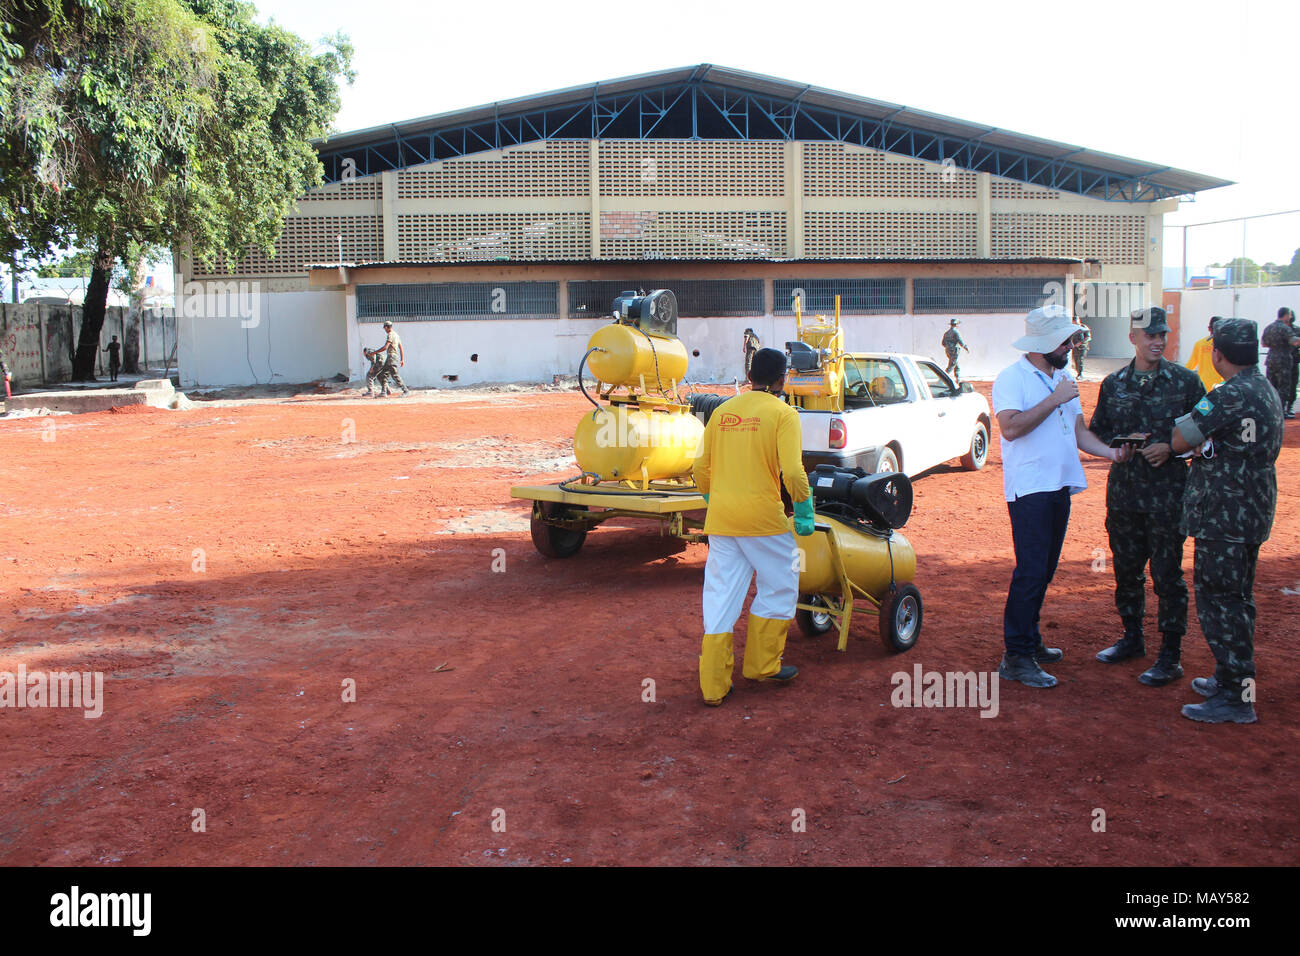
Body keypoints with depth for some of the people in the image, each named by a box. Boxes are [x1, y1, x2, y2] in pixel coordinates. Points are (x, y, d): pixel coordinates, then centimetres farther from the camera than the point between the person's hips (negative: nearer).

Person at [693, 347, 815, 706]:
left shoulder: (722, 411, 10)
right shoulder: (782, 414, -6)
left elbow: (701, 468, 13)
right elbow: (792, 471, -15)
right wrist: (804, 512, -4)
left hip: (720, 518, 5)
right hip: (762, 518, -5)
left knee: (720, 598, 9)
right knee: (779, 587, 16)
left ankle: (713, 685, 10)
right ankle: (761, 665, 23)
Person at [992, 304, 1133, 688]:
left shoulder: (1064, 378, 16)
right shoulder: (1011, 378, -9)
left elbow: (1078, 431, 16)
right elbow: (1010, 427, -23)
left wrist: (1112, 452, 0)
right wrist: (1054, 400, -19)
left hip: (1060, 487, 8)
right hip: (1029, 489, -8)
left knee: (1044, 570, 13)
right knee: (1030, 572, -10)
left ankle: (1030, 641, 24)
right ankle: (1016, 658, -6)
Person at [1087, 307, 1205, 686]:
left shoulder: (1185, 381, -2)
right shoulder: (1113, 384, 7)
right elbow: (1096, 433, 13)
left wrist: (1170, 448, -13)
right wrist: (1121, 442, -6)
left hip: (1169, 494, -4)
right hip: (1123, 493, 4)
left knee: (1167, 575, -1)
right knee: (1126, 569, 14)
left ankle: (1170, 655, 9)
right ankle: (1132, 637, 33)